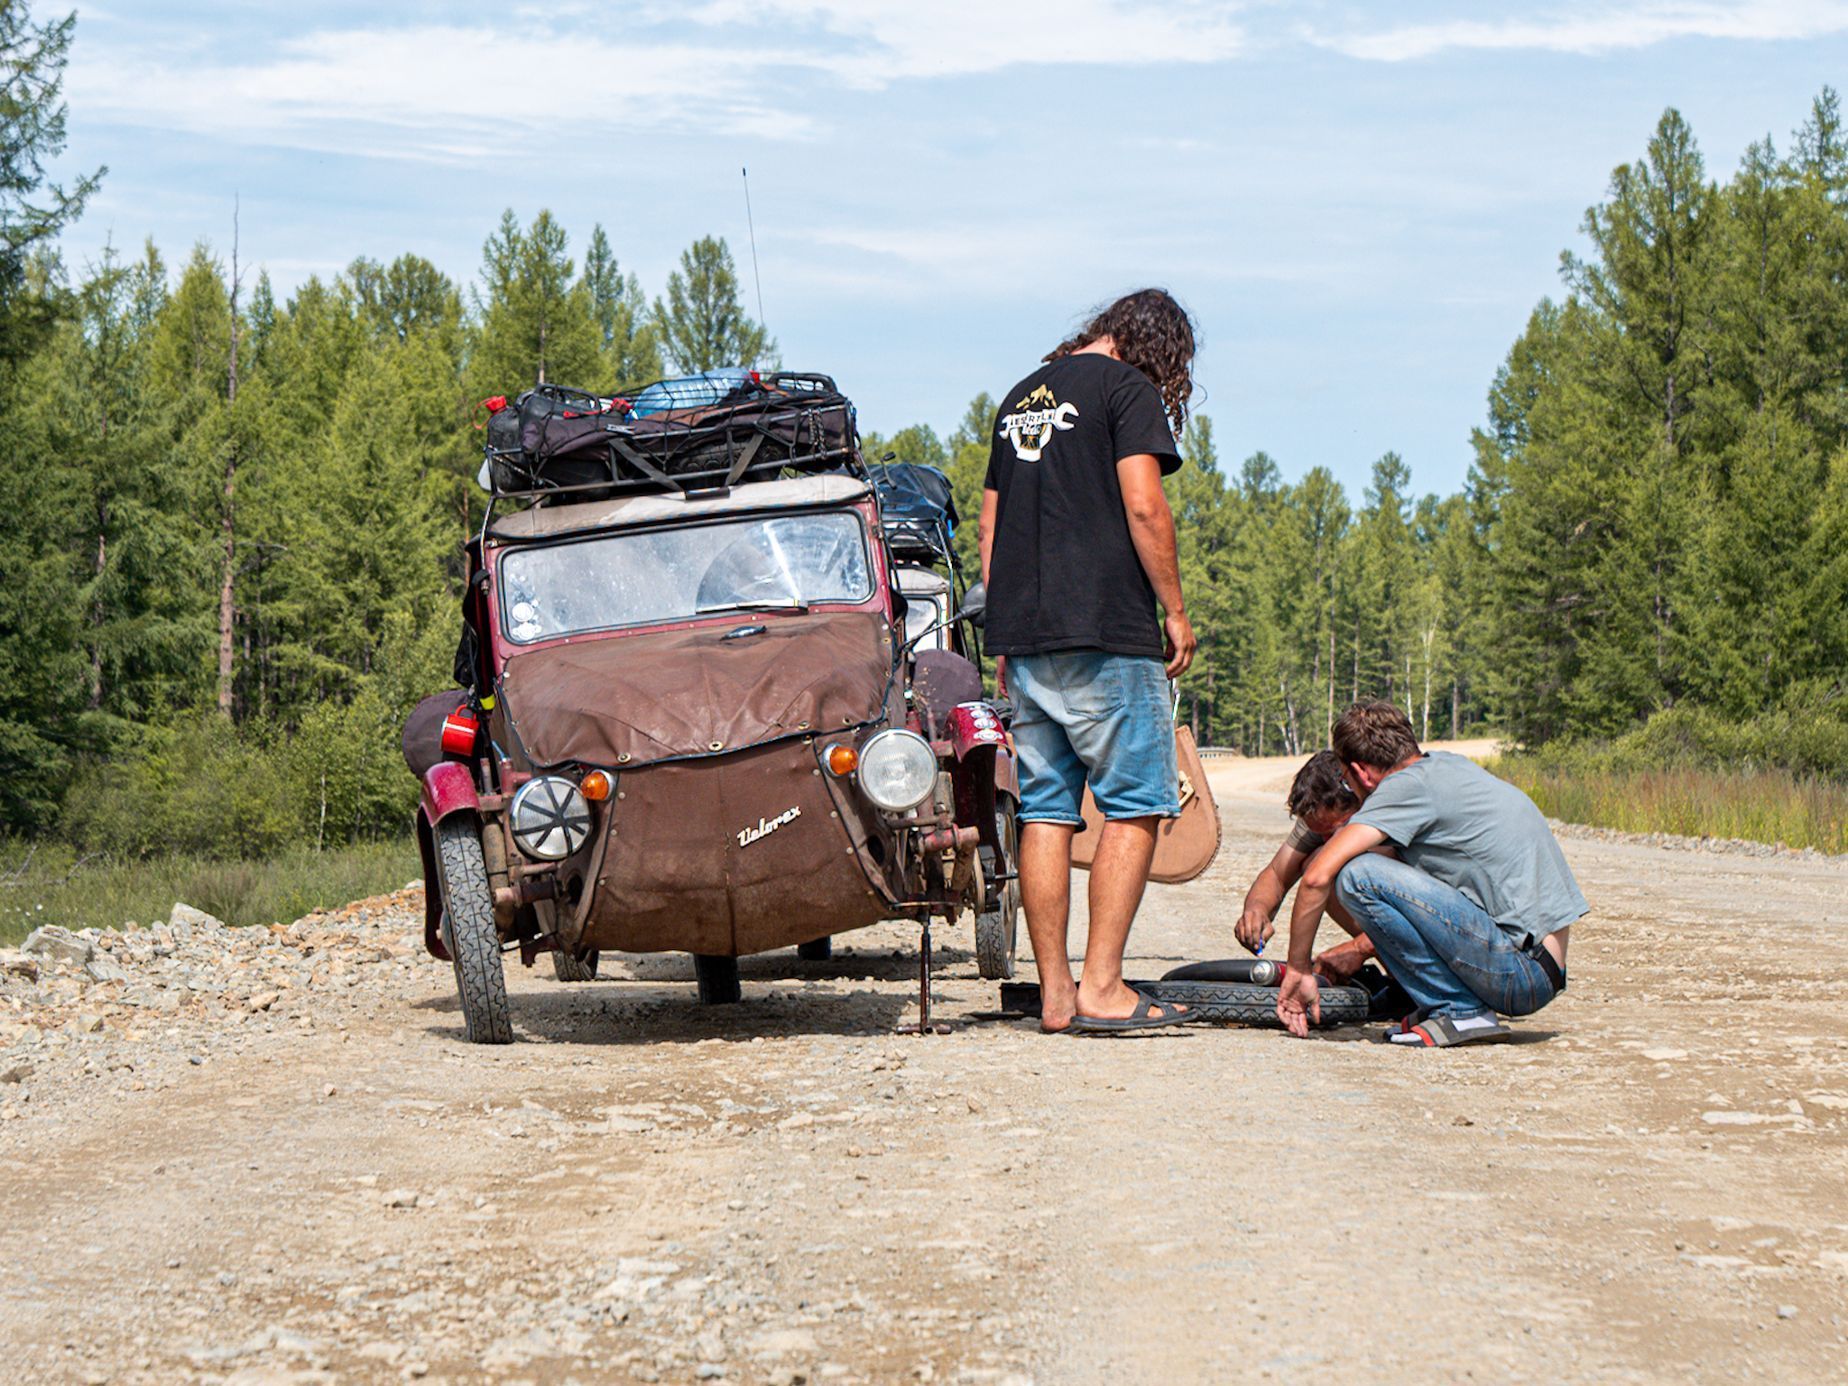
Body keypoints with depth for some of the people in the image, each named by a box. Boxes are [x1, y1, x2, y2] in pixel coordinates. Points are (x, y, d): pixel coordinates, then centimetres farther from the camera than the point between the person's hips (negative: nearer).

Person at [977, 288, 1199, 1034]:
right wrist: (1174, 609, -3)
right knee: (1135, 805, -2)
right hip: (1107, 635, -7)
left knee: (1045, 810, 7)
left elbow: (991, 525, 21)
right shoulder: (1127, 389, -3)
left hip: (1024, 634, 7)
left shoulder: (1022, 397, 20)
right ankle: (1102, 989, -8)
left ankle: (1055, 992, 7)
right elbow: (1143, 507, -12)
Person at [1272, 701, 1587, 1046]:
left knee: (1357, 874, -15)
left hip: (1520, 973, -9)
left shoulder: (1407, 784, -8)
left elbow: (1318, 876, -15)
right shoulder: (1449, 765, 18)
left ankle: (1460, 1011, -9)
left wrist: (1298, 969, -4)